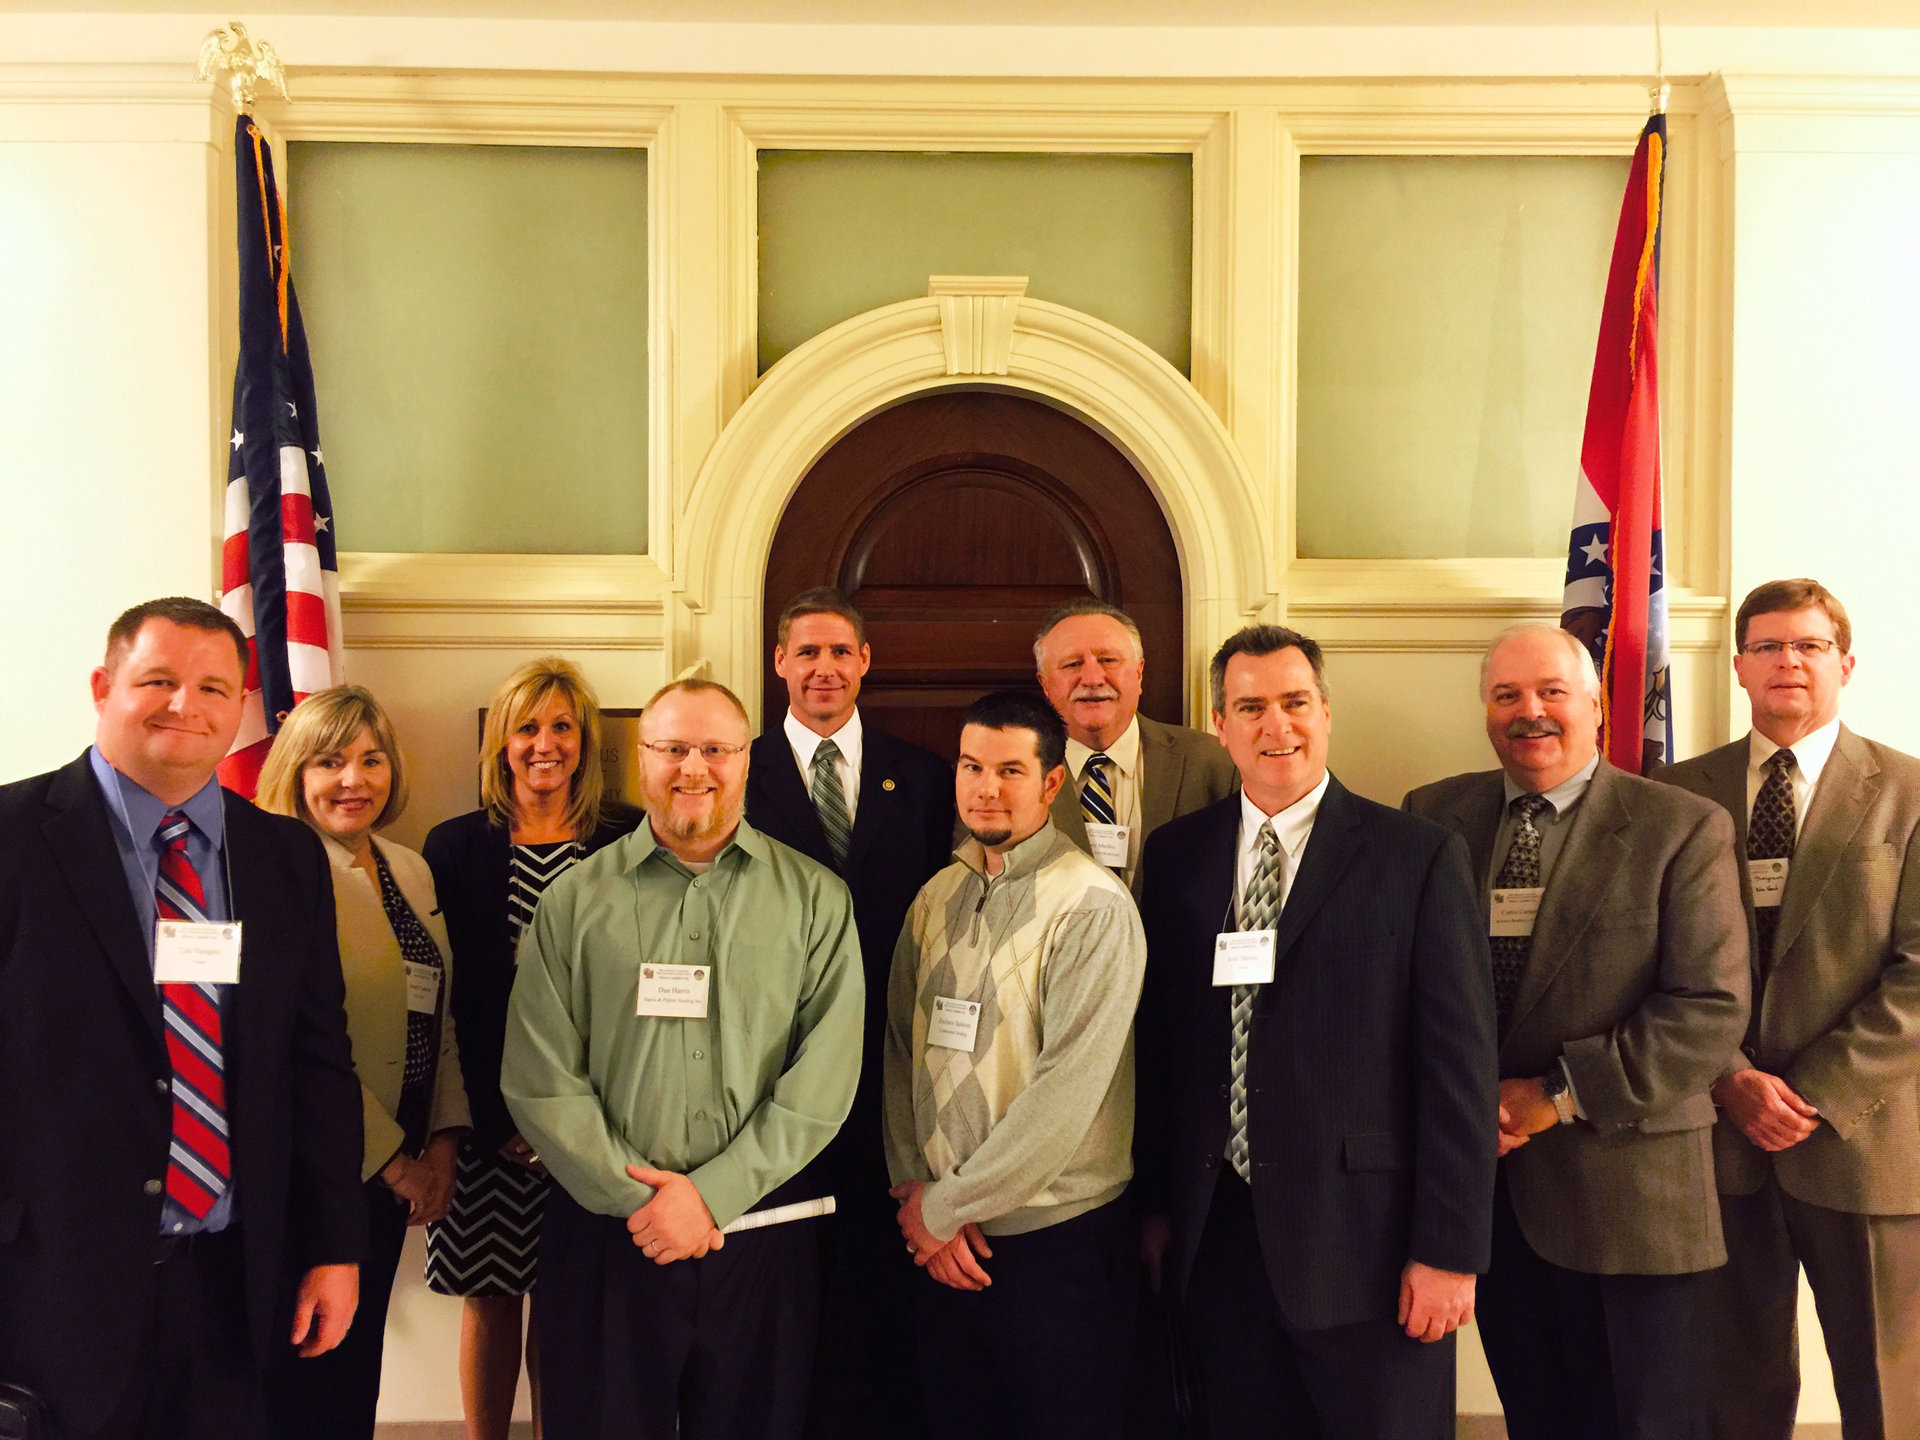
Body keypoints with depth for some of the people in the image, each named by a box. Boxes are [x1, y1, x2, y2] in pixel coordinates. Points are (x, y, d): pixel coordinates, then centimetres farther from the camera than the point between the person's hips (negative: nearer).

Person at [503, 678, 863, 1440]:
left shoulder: (815, 898, 1)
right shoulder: (573, 901, 3)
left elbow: (827, 1071, -6)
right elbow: (539, 1078, -2)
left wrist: (714, 1195, -11)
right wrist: (634, 1196, -10)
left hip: (759, 1228, 0)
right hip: (604, 1233, 0)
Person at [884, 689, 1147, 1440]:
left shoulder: (1093, 906, -14)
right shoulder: (936, 898, 7)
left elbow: (1068, 1088, -19)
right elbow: (901, 1051, 8)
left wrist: (945, 1205, -12)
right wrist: (915, 1193, -4)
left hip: (1060, 1244, -5)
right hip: (944, 1246, 6)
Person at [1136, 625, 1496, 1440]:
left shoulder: (1419, 858, -5)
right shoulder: (1176, 854, 6)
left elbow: (1459, 1061, -7)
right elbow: (1159, 1038, 9)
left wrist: (1449, 1250, -10)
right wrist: (1156, 1204, 8)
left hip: (1365, 1239, -3)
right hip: (1217, 1237, 3)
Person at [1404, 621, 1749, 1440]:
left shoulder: (1684, 830, -6)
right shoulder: (1434, 817, 5)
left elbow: (1712, 1008, -12)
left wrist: (1560, 1095, -15)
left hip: (1625, 1188, -3)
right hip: (1484, 1184, 3)